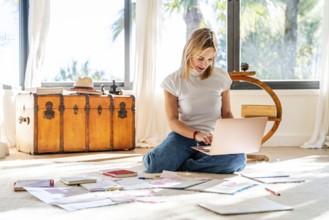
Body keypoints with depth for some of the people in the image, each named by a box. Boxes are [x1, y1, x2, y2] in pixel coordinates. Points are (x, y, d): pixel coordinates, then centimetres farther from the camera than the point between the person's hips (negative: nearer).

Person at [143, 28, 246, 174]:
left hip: (213, 139, 2)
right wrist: (196, 134, -24)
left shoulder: (221, 78, 2)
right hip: (184, 135, -2)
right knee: (156, 166, -34)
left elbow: (226, 113, 11)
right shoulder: (173, 81, -3)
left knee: (238, 158, -33)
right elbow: (172, 121, -6)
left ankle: (178, 165, -16)